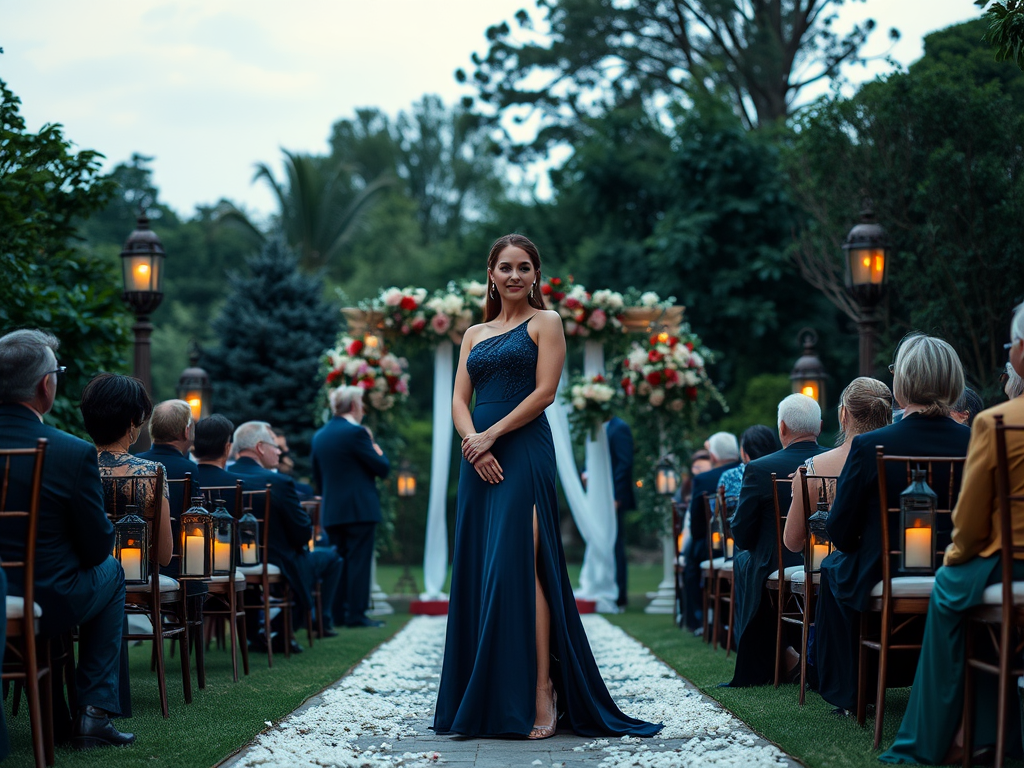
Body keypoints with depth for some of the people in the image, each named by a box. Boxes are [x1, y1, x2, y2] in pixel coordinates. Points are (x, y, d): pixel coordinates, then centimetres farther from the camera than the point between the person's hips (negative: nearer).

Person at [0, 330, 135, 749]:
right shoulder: (73, 453, -20)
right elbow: (97, 546, -11)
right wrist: (104, 530, 12)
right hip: (47, 603, -4)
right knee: (111, 573, 26)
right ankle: (95, 711, 20)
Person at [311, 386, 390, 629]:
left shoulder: (319, 436, 12)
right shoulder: (356, 432, -12)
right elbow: (382, 468, -10)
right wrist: (376, 448, 9)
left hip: (331, 510, 7)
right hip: (359, 509, -7)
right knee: (359, 561, -5)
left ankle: (338, 613, 10)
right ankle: (356, 615, -7)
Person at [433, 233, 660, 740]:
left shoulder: (544, 323, 5)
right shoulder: (474, 334, 20)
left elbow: (545, 392, -5)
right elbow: (459, 399, 10)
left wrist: (491, 436, -12)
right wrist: (473, 442, -9)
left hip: (525, 451, -6)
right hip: (480, 457, 6)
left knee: (518, 563, -15)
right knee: (478, 569, 1)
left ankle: (540, 694, -15)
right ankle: (485, 699, 5)